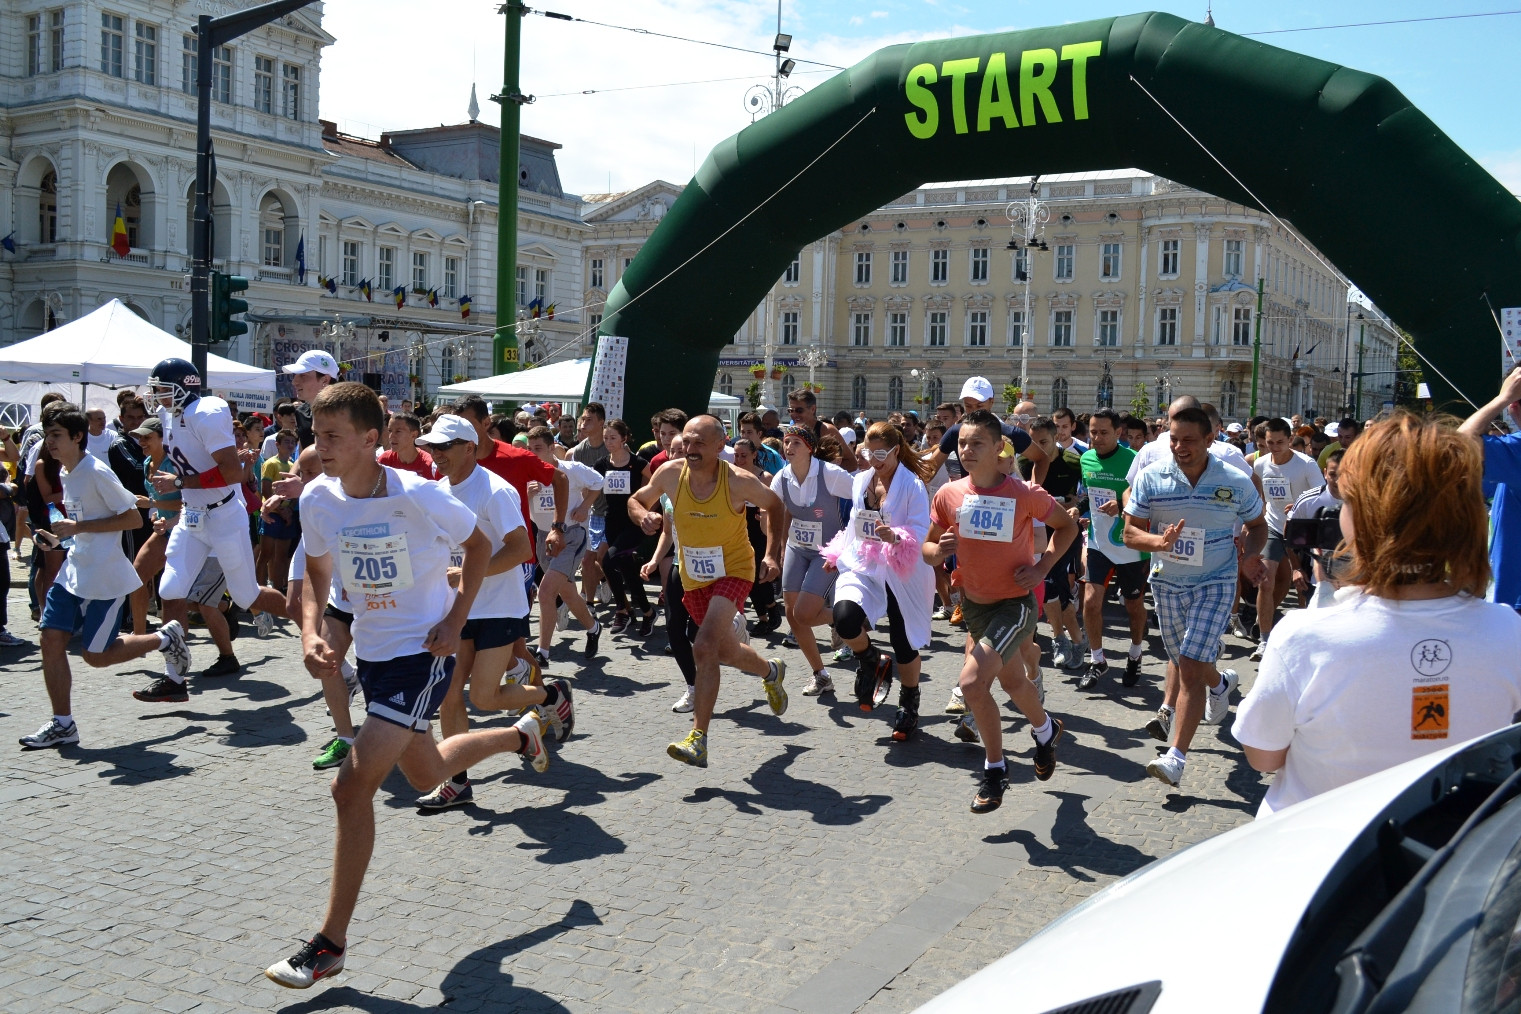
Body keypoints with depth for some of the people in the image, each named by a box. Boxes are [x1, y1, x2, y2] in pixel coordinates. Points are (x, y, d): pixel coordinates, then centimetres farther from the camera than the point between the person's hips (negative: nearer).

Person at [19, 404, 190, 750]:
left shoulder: (96, 472, -15)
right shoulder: (66, 474, 12)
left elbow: (133, 518, -17)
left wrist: (78, 527, -20)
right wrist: (59, 537, 6)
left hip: (105, 577, -8)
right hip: (73, 570, 8)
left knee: (96, 655, -3)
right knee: (51, 639, -2)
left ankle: (165, 638, 19)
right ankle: (62, 724, 6)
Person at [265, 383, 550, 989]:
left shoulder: (417, 496, -22)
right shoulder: (318, 499, -7)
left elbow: (479, 544, -6)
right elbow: (317, 570, 9)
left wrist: (455, 621, -12)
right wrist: (310, 633, -8)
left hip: (422, 653, -7)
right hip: (371, 651, 7)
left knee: (353, 786, -15)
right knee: (426, 776, 24)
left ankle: (330, 945, -1)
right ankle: (520, 736, 53)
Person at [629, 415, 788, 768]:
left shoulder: (738, 482, -21)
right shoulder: (670, 473, -13)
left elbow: (773, 505, -2)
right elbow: (637, 500, 4)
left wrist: (771, 554, -10)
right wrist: (643, 516, -19)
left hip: (733, 570, -5)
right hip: (693, 576, 5)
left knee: (704, 648, -24)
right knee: (727, 652, 20)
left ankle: (698, 739, -17)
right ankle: (772, 671, 54)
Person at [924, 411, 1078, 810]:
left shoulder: (1024, 494, -17)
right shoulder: (949, 495, -7)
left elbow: (1068, 526, -1)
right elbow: (928, 549, 3)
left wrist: (1042, 566, -13)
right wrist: (939, 549, -20)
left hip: (1015, 603, -5)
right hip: (975, 603, 5)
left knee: (972, 682, -19)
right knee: (1013, 680, 23)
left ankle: (995, 769, 2)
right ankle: (1045, 729, 53)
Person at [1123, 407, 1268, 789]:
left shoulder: (1236, 482, -8)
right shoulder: (1150, 479, -8)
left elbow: (1257, 526, 9)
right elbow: (1130, 532, -5)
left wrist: (1251, 555, -12)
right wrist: (1160, 542, -27)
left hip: (1215, 583, -3)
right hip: (1167, 582, 3)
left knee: (1191, 668, -14)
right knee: (1184, 663, 19)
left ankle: (1176, 758, -12)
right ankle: (1220, 682, 56)